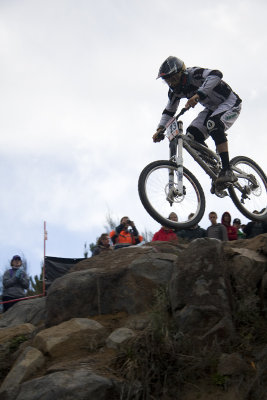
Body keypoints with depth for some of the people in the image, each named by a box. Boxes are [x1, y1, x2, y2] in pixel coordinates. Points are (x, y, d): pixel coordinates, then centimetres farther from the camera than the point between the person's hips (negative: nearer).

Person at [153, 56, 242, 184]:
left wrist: (198, 94, -56)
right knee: (192, 134, -11)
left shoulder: (193, 74, -28)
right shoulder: (175, 91, -5)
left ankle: (227, 171, -35)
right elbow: (169, 111, 4)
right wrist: (160, 129, -13)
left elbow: (216, 75, -46)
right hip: (213, 108, 8)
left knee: (214, 123, -35)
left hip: (230, 103, -8)